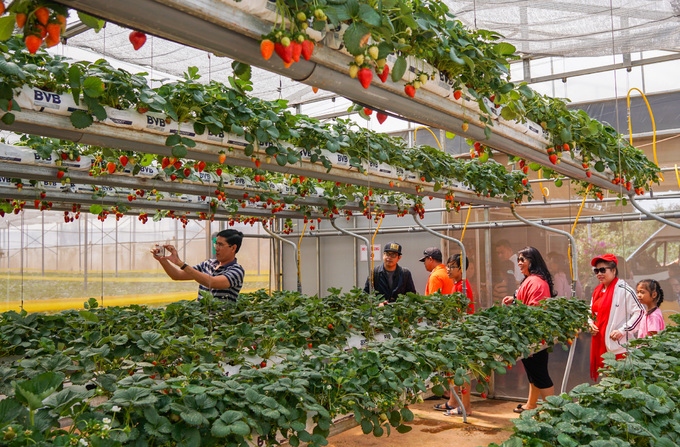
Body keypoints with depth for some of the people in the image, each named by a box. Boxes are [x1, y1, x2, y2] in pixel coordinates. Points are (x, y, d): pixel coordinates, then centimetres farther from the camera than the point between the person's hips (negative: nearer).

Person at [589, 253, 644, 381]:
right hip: (600, 343, 8)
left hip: (619, 346, -8)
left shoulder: (624, 290, -12)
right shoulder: (597, 291, 11)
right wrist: (590, 324, 4)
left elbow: (639, 312, -13)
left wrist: (623, 330, -18)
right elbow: (592, 312, 24)